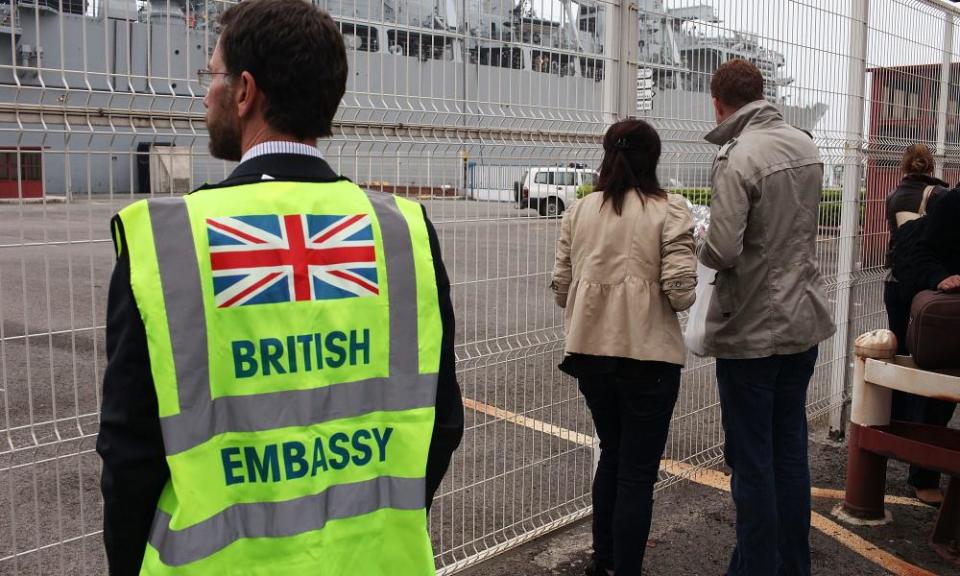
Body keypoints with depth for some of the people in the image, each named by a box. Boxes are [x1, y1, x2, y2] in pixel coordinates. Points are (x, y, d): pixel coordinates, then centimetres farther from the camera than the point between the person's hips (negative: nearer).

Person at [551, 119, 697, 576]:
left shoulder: (579, 210, 4)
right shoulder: (669, 209, -7)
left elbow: (561, 287, 5)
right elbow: (681, 292, -14)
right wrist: (651, 296, 8)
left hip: (590, 351, 5)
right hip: (648, 355, -4)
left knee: (611, 453, 24)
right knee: (638, 470, 7)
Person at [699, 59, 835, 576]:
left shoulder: (738, 158, -18)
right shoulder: (806, 147, 6)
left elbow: (722, 251, -23)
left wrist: (701, 247, -3)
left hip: (751, 328, -7)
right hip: (805, 320, 8)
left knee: (752, 460, 4)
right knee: (790, 450, 17)